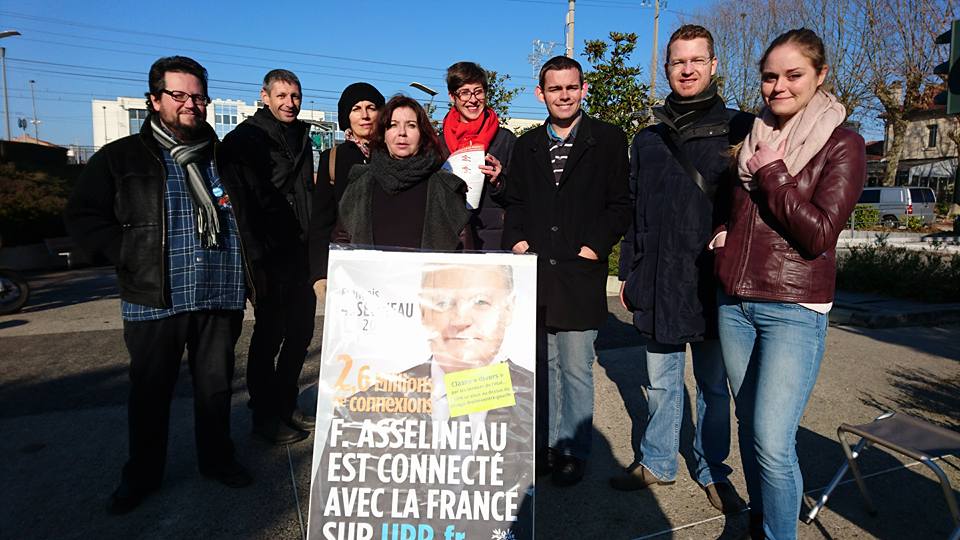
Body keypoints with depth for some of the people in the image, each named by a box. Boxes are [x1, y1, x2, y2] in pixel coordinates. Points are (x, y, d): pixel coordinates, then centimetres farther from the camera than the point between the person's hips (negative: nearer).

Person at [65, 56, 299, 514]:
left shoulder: (227, 162, 10)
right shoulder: (121, 159, 2)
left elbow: (274, 213, 17)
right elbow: (82, 217, 1)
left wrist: (256, 253, 7)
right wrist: (129, 256, -8)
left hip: (222, 300, 2)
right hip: (154, 302, -2)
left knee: (216, 386, 13)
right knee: (150, 392, 11)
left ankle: (217, 459, 32)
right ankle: (142, 475, 30)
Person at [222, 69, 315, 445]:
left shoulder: (301, 137, 17)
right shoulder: (247, 137, -5)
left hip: (300, 249, 7)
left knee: (301, 331, 12)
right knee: (269, 333, 0)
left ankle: (287, 405, 27)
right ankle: (264, 417, 13)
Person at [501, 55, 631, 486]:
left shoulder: (608, 140, 4)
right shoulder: (527, 145, 16)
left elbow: (621, 204, 1)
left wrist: (595, 246, -9)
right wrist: (517, 241, 2)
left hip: (580, 274, -4)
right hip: (534, 273, 4)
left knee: (576, 368, 1)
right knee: (543, 365, 12)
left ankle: (574, 450, 17)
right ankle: (549, 444, 26)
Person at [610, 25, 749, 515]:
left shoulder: (740, 130, 2)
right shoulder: (647, 140, 12)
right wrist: (629, 272, 11)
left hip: (713, 281, -2)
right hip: (658, 282, 3)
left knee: (713, 384, 11)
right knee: (660, 381, 13)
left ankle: (711, 471, 27)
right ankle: (657, 462, 29)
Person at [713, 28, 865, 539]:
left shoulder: (842, 144, -5)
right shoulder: (753, 139, 11)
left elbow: (818, 235, -15)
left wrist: (772, 174, -13)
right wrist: (722, 238, 6)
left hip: (793, 310, -5)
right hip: (734, 303, 5)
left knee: (772, 442, -9)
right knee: (750, 427, 14)